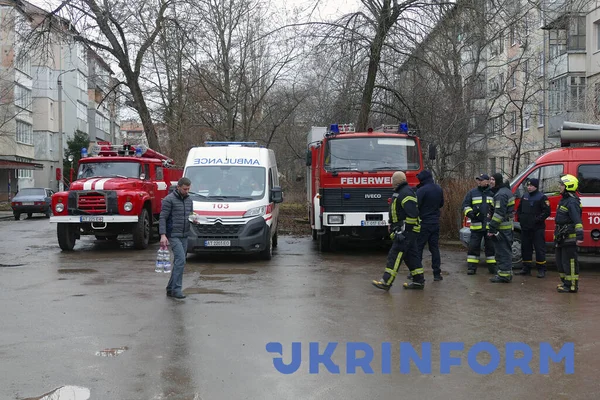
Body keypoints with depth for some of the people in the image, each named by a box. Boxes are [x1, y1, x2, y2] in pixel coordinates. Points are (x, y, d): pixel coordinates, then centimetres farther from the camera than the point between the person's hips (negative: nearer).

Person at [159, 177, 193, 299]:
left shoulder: (189, 200, 12)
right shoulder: (169, 200, -9)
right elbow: (162, 218, -12)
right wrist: (163, 235, -22)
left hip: (184, 236, 7)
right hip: (173, 236, -7)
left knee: (179, 262, 8)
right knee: (181, 260, -17)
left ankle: (171, 288, 17)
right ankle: (176, 289, -13)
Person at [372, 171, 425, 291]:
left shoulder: (406, 194, -17)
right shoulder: (401, 192, 17)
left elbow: (413, 214, -24)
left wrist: (405, 229, -22)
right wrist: (392, 225, 22)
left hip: (406, 231, -11)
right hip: (405, 230, 11)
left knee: (395, 255, -11)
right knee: (411, 255, 13)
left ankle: (386, 282, -11)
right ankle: (419, 281, 17)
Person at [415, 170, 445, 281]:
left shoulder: (421, 191, -16)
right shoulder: (439, 189, 6)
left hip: (424, 223, -6)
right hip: (435, 222, 6)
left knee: (418, 248, 3)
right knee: (435, 248, 9)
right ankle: (437, 273, 8)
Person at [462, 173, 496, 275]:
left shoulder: (492, 193, 7)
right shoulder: (472, 193, 7)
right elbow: (465, 205, 7)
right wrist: (470, 213, -11)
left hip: (490, 225, 0)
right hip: (476, 225, 0)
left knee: (491, 246, 7)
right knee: (473, 246, 0)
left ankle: (492, 266, 16)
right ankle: (471, 267, 5)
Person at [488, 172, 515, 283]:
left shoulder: (501, 194, -18)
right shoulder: (507, 191, 16)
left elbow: (499, 213, -24)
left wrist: (492, 228, -22)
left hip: (502, 228, -11)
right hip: (508, 227, 11)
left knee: (502, 251, -7)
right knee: (506, 250, 16)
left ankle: (504, 275, -4)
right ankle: (507, 273, 22)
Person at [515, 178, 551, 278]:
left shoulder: (542, 197, -7)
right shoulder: (525, 196, 14)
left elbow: (547, 211, -13)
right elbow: (519, 209, 25)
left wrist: (537, 219, -18)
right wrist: (520, 218, 10)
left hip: (537, 228, -7)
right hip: (525, 228, 7)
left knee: (539, 249, -4)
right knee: (525, 248, 11)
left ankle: (541, 270, 2)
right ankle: (526, 268, 19)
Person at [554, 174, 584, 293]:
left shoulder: (572, 202, -17)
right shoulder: (564, 200, 16)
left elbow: (577, 220, -25)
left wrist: (580, 236, -33)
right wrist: (557, 235, 29)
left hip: (569, 238, -11)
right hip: (562, 238, 11)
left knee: (569, 262, -6)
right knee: (560, 261, 17)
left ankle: (572, 286, -2)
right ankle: (565, 282, 27)